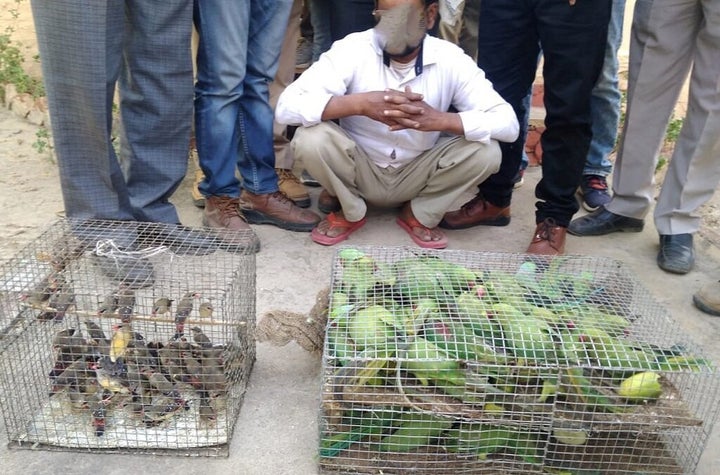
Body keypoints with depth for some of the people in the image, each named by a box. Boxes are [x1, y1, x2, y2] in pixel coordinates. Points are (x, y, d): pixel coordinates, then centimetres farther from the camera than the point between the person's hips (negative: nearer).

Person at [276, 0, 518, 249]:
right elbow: (286, 107, -28)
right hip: (359, 173, -1)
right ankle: (348, 211, 1)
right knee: (310, 138, -29)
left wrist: (439, 119, -38)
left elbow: (508, 122, -22)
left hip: (417, 176, 1)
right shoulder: (352, 49, -20)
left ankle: (418, 214, 4)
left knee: (486, 150, -22)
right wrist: (360, 104, -42)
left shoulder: (450, 59, -16)